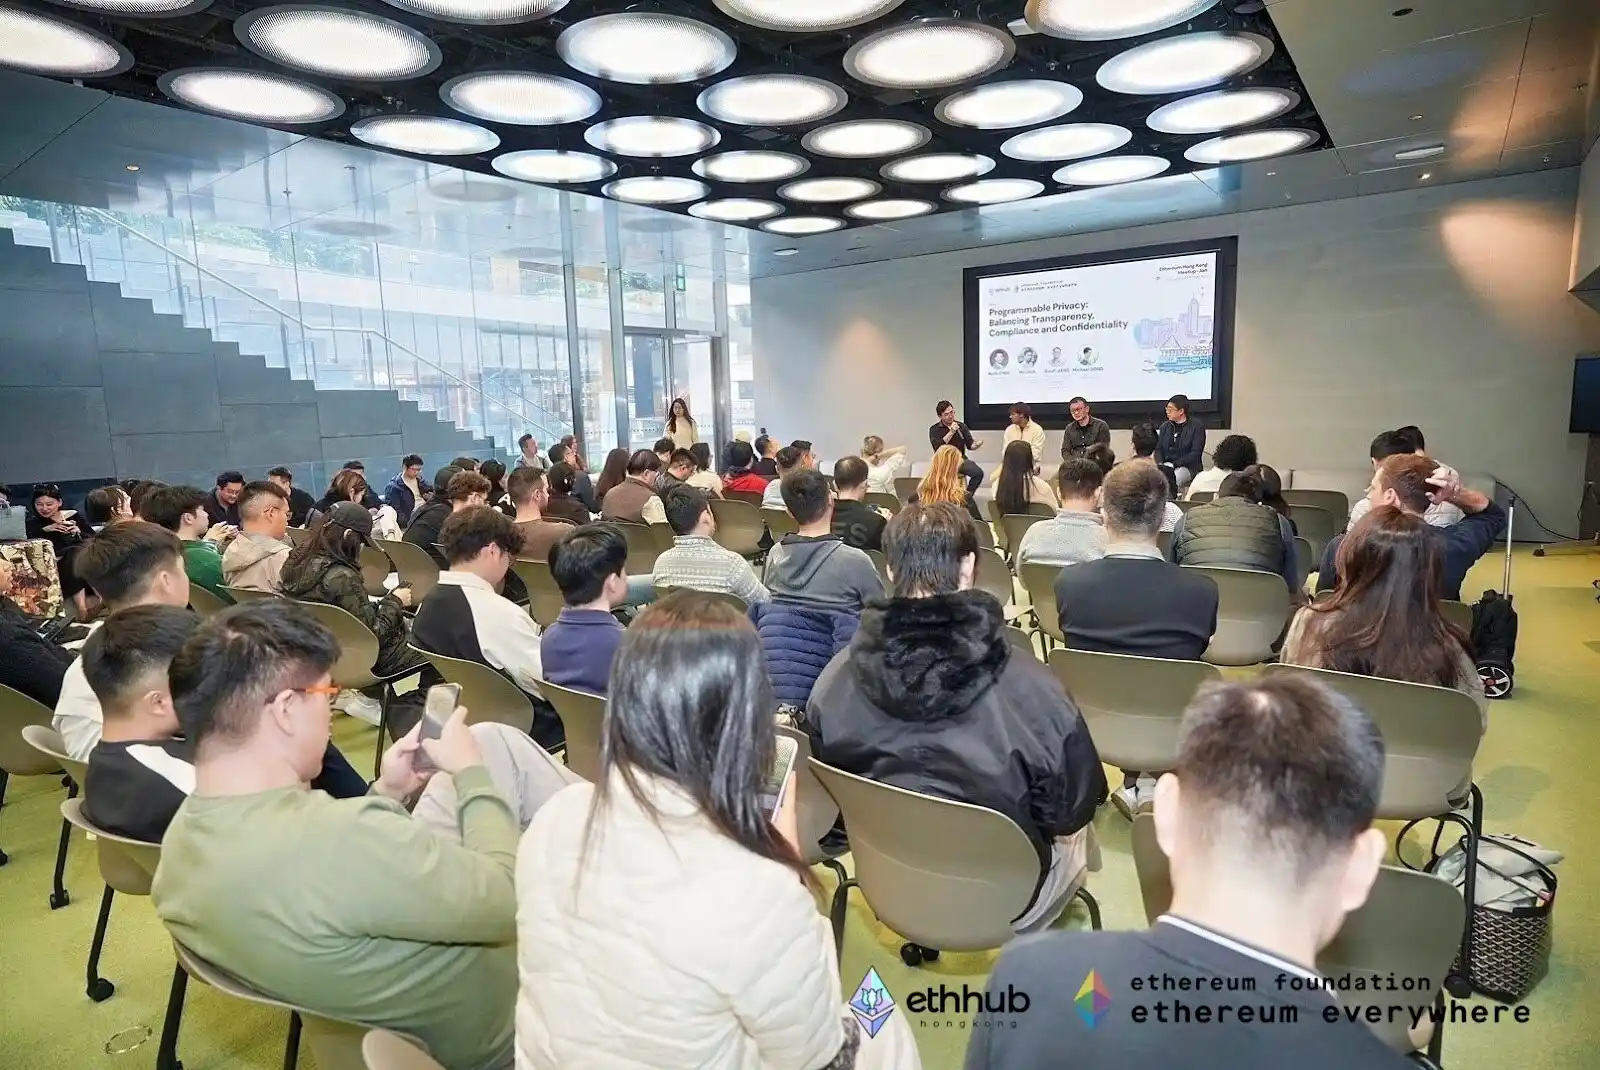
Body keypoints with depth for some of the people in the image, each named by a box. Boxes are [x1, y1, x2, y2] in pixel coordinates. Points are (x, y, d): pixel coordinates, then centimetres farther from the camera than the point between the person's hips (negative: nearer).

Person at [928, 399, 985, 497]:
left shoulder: (962, 426, 10)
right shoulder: (934, 429, 2)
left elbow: (970, 445, 6)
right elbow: (937, 447, -13)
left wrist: (976, 444, -18)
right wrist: (951, 432, -16)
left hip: (960, 459, 3)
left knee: (978, 472, -24)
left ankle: (967, 496, -6)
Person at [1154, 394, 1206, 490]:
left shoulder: (1196, 427, -1)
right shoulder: (1165, 427, 16)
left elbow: (1195, 454, -9)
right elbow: (1158, 449, 12)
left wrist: (1174, 464, -19)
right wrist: (1160, 463, -9)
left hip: (1187, 467, -4)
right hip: (1166, 466, 4)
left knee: (1172, 479, -35)